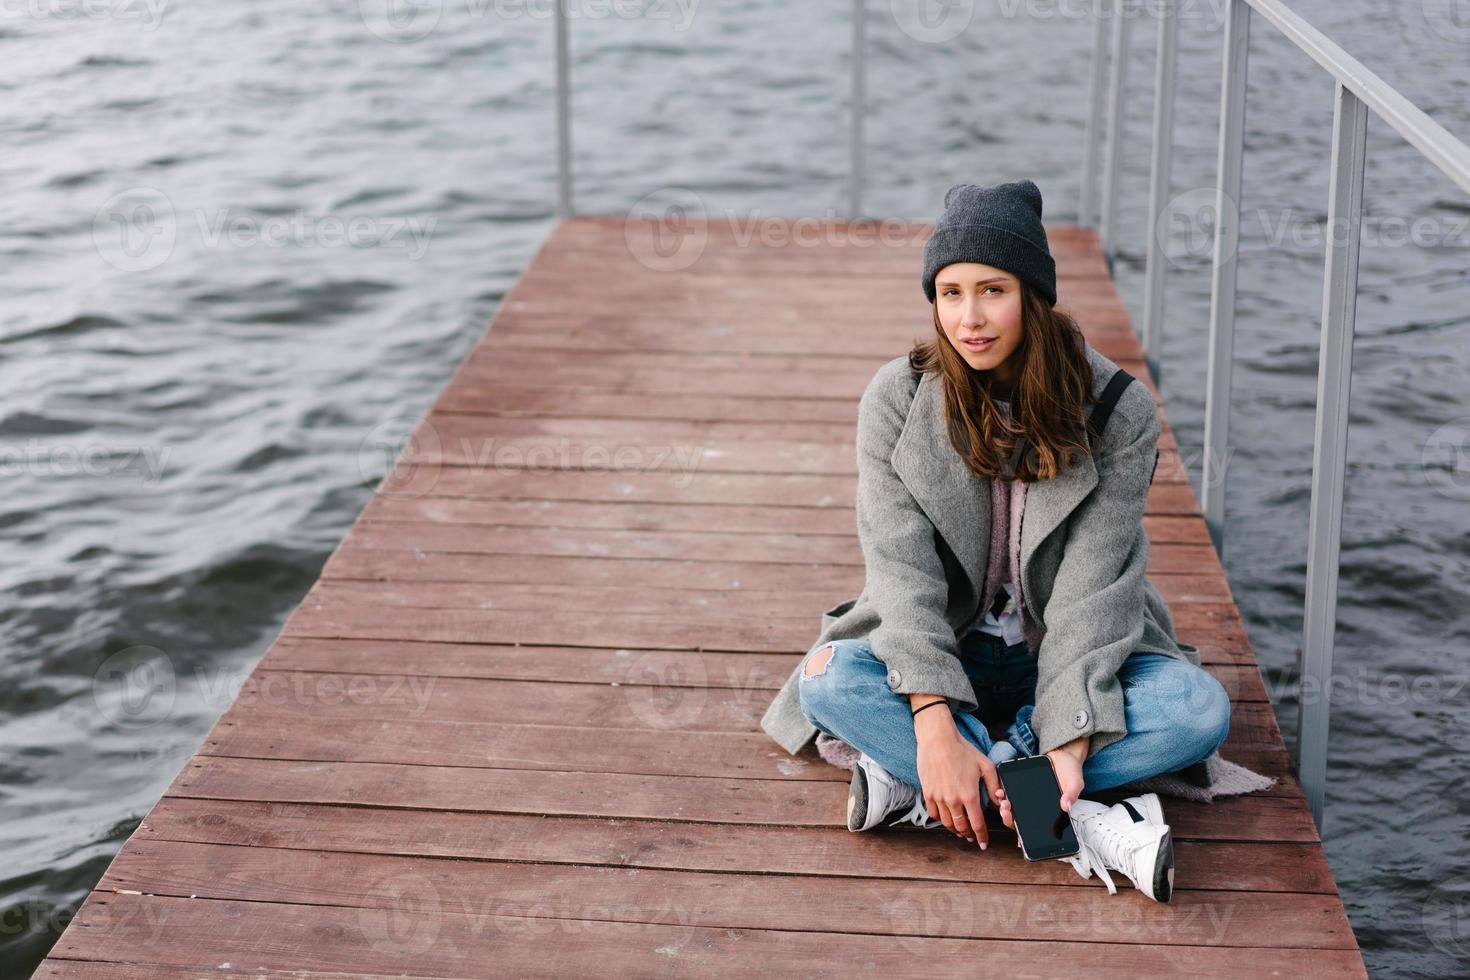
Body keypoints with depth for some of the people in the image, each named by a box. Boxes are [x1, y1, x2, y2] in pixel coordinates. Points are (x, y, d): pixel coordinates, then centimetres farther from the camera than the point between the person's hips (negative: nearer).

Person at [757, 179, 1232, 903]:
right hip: (941, 653, 0)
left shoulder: (1119, 412, -12)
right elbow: (902, 568, -18)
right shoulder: (897, 400, -10)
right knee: (829, 680, -31)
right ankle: (1077, 826, -33)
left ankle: (915, 789, -29)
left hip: (1066, 659, 0)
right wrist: (934, 725, -30)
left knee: (1201, 708, -29)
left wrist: (1072, 739, -29)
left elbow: (1093, 585, -17)